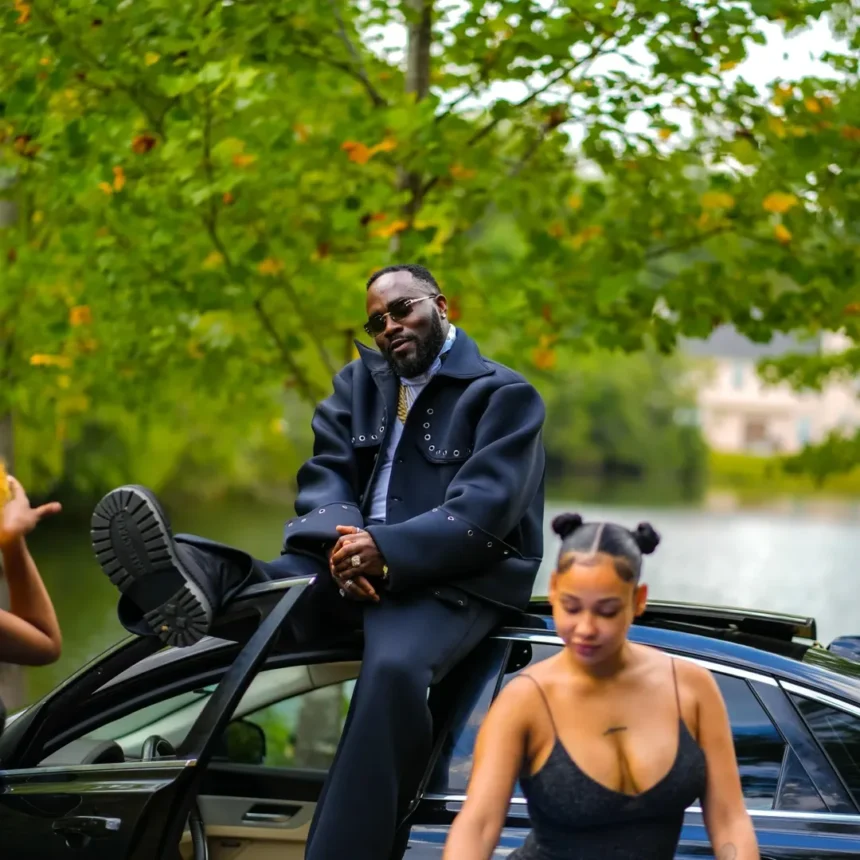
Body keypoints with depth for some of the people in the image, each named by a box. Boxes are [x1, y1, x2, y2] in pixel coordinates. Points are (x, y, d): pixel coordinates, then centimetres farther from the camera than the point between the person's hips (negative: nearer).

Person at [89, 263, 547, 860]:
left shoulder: (504, 394, 0)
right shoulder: (359, 383, 19)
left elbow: (485, 513, -12)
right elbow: (325, 477, 5)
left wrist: (387, 550, -26)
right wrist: (343, 546, -18)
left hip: (458, 580, -6)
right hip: (357, 567, 6)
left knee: (393, 669, -36)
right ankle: (192, 587, -58)